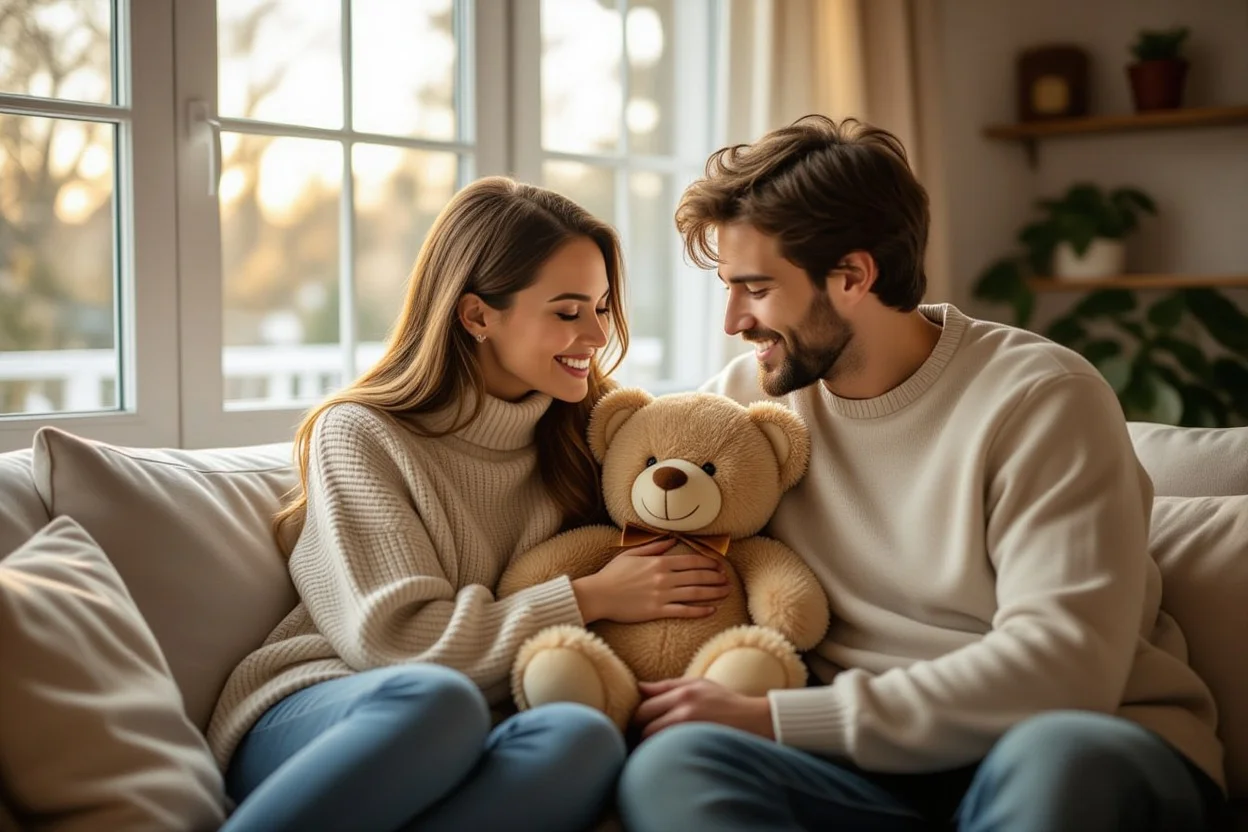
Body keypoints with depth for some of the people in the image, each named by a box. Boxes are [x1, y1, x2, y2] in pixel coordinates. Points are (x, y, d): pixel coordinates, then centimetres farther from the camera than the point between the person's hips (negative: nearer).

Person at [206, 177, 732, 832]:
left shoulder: (581, 435, 15)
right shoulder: (361, 435, 1)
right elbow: (393, 636, -7)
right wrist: (590, 598, -7)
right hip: (312, 714, -4)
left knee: (583, 738, -35)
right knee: (433, 698, -40)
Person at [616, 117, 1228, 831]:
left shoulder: (1039, 400, -8)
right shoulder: (754, 392, 8)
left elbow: (1063, 668, -19)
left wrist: (778, 718, -22)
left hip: (1089, 762, -4)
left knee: (1061, 758, -41)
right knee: (672, 764, -28)